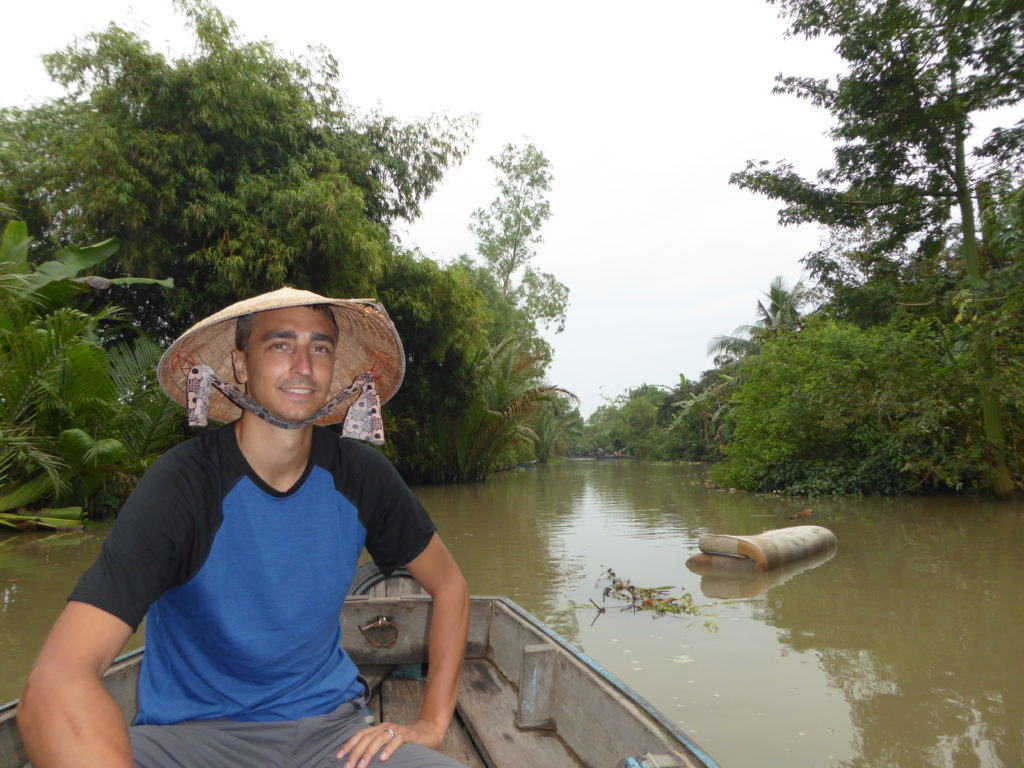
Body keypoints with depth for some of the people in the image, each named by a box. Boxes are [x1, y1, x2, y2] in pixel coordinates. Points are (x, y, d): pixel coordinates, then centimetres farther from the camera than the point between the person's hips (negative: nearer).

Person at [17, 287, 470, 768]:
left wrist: (431, 725, -2)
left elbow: (450, 587, 7)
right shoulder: (181, 482, -17)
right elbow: (56, 684, -28)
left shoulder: (362, 476, -6)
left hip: (331, 724, 3)